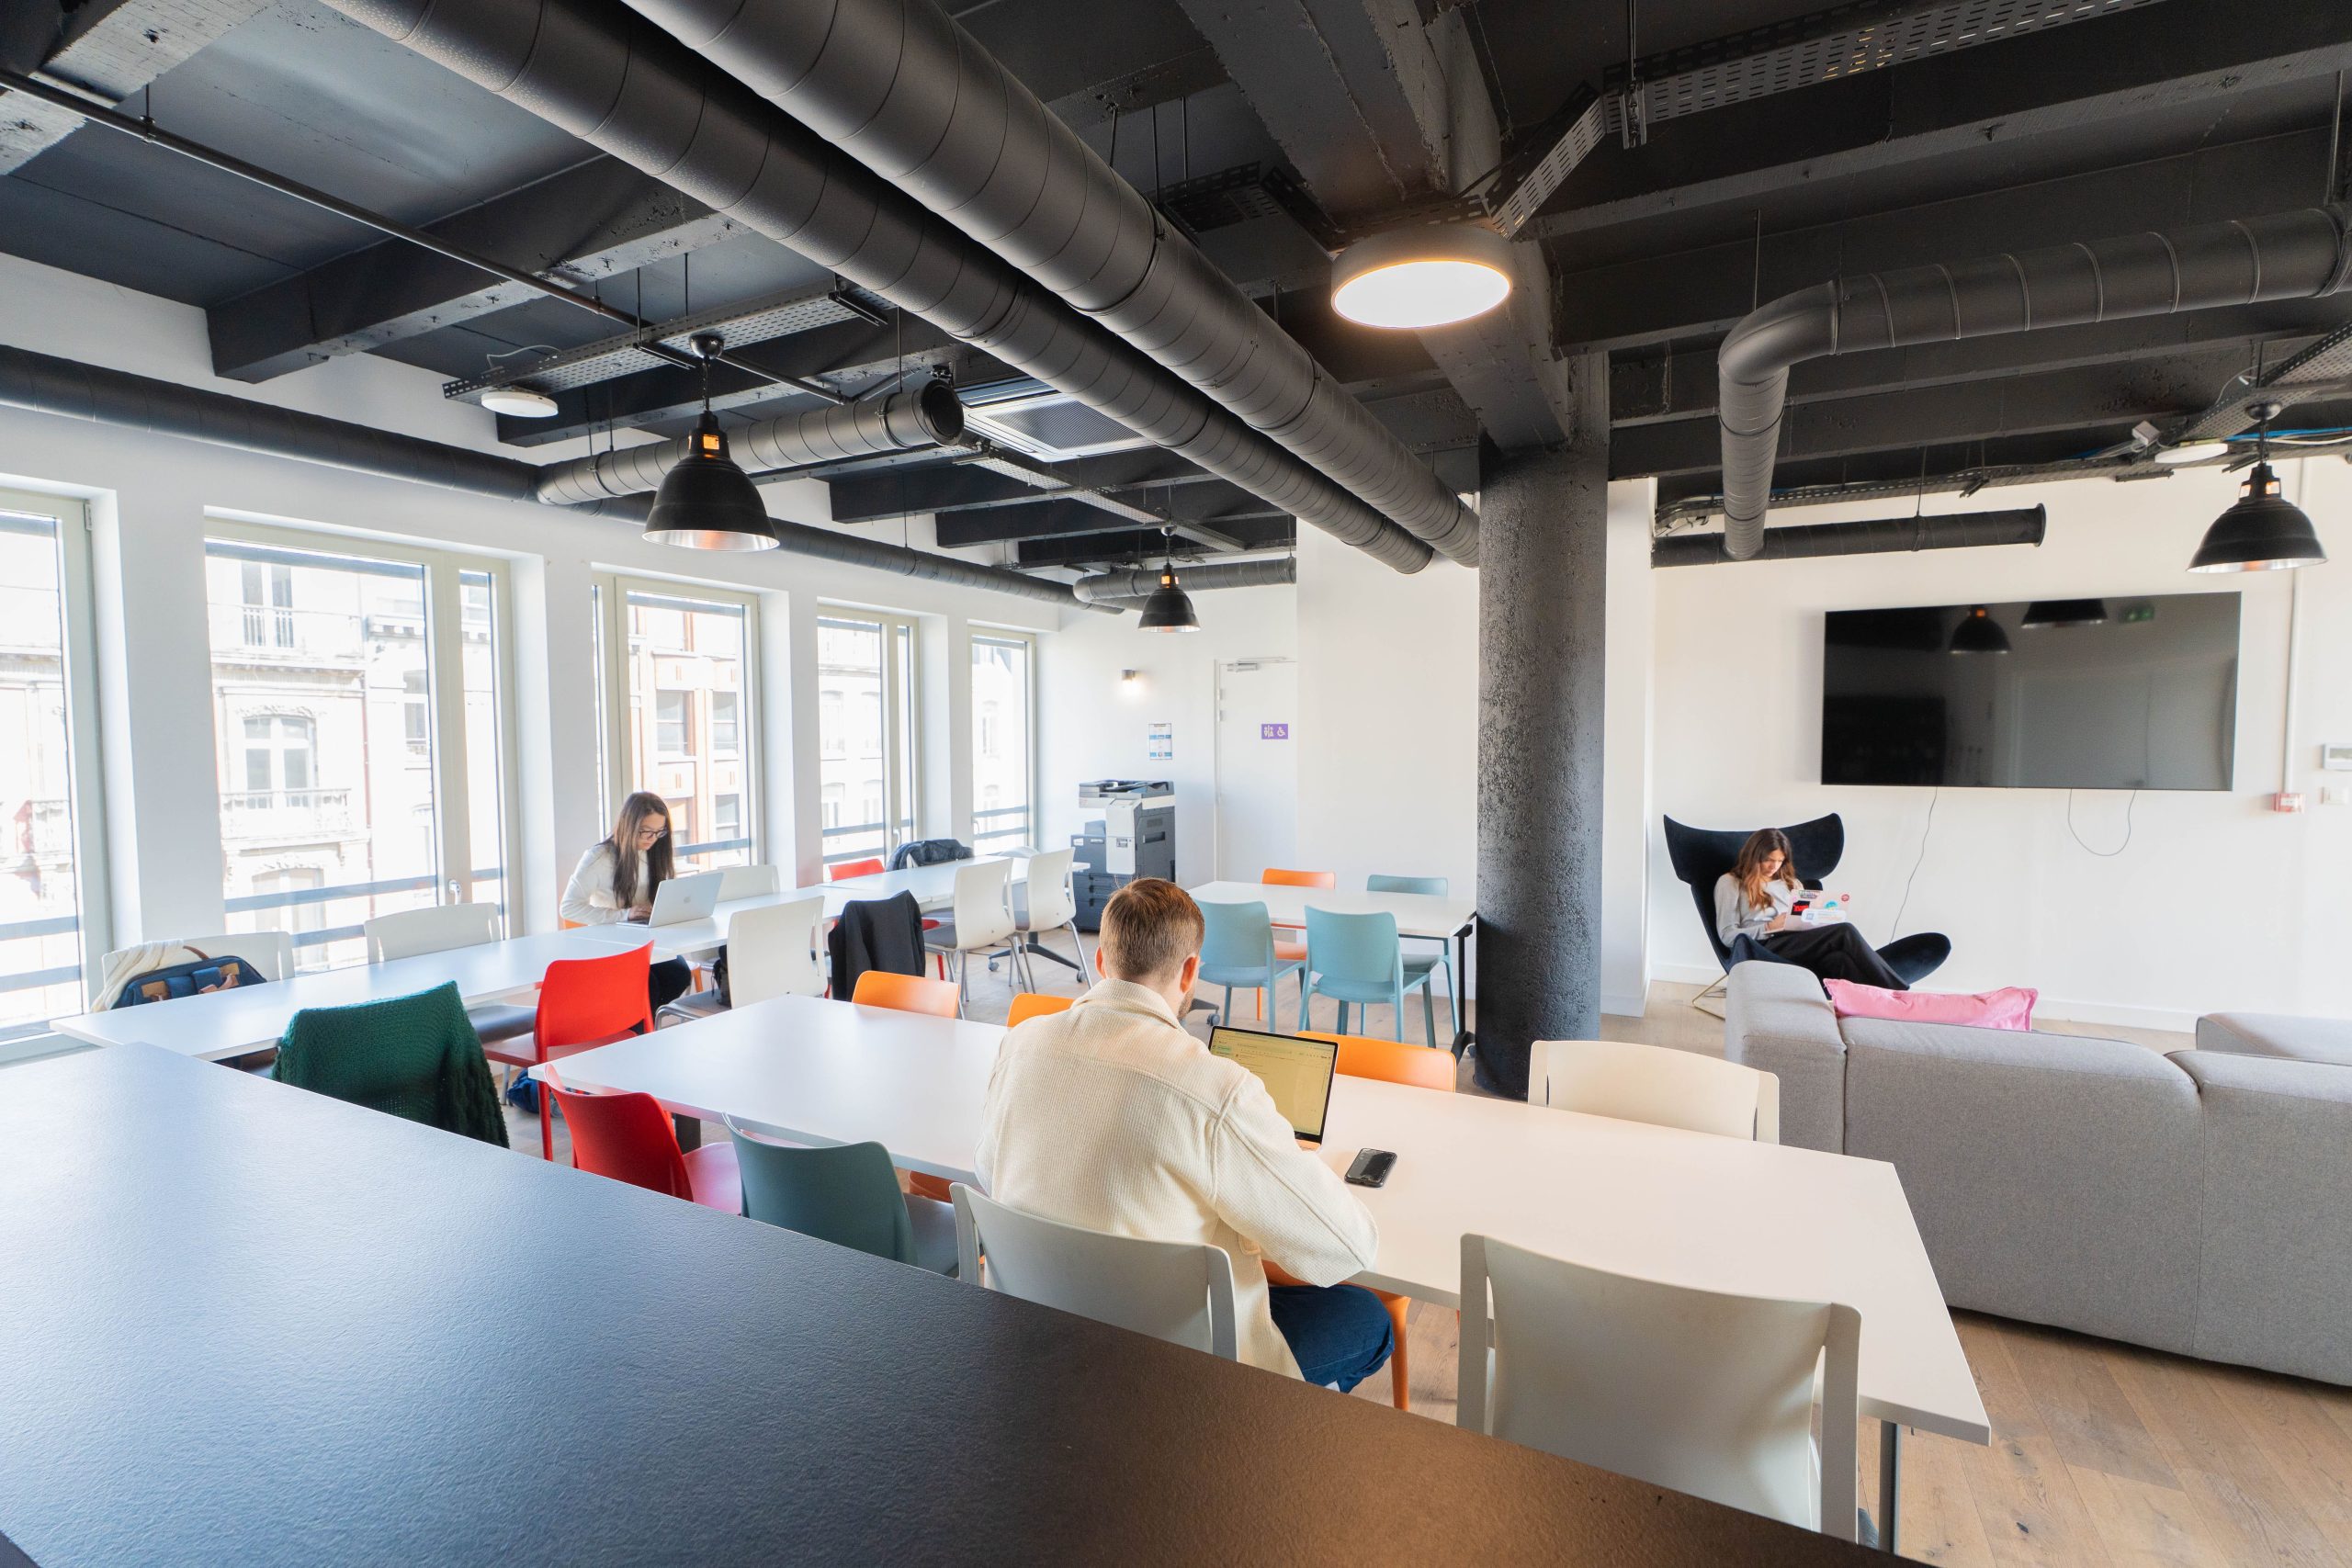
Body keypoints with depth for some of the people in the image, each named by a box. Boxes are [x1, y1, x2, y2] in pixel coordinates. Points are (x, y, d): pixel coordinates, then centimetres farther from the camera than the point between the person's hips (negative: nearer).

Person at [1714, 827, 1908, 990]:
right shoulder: (1729, 882, 10)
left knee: (1840, 959, -33)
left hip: (1798, 944, 6)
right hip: (1767, 949, -6)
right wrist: (1770, 928, -12)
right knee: (1844, 932, -27)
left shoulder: (1790, 883, 31)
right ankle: (1899, 995, -28)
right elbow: (1727, 935, 0)